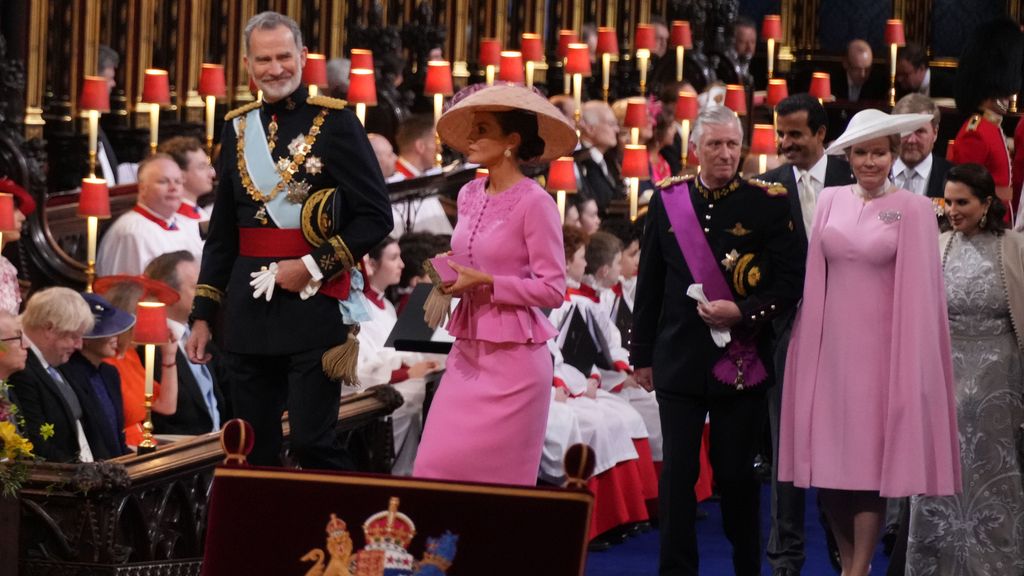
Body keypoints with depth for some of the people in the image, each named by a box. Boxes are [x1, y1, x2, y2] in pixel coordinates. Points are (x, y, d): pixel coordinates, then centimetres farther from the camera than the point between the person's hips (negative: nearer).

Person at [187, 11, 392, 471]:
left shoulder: (334, 122, -4)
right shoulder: (239, 128, 12)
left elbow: (376, 216, -6)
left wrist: (315, 266, -14)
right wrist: (202, 314, 14)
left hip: (313, 307, -5)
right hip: (249, 310, 5)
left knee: (313, 444, -8)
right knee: (252, 449, 8)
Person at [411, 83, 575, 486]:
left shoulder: (533, 202, -11)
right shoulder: (469, 195, 11)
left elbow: (552, 290, -12)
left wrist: (485, 283, -17)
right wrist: (452, 278, 3)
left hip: (512, 358, -7)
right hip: (468, 354, 7)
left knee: (496, 475, -3)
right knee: (435, 467, 1)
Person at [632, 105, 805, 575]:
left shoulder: (767, 203, -3)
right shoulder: (667, 201, 5)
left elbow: (789, 284, -4)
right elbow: (649, 285, 10)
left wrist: (742, 311, -18)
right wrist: (642, 354, 10)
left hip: (741, 358, -2)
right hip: (680, 357, 2)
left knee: (735, 470, 6)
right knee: (678, 470, 0)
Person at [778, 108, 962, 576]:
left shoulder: (912, 209, -4)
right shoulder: (830, 201, 7)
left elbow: (918, 290, -5)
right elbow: (815, 277, 9)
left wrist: (911, 359, -7)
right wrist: (812, 341, 4)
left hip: (880, 348, -4)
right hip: (830, 344, 4)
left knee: (871, 454, -2)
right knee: (830, 454, 5)